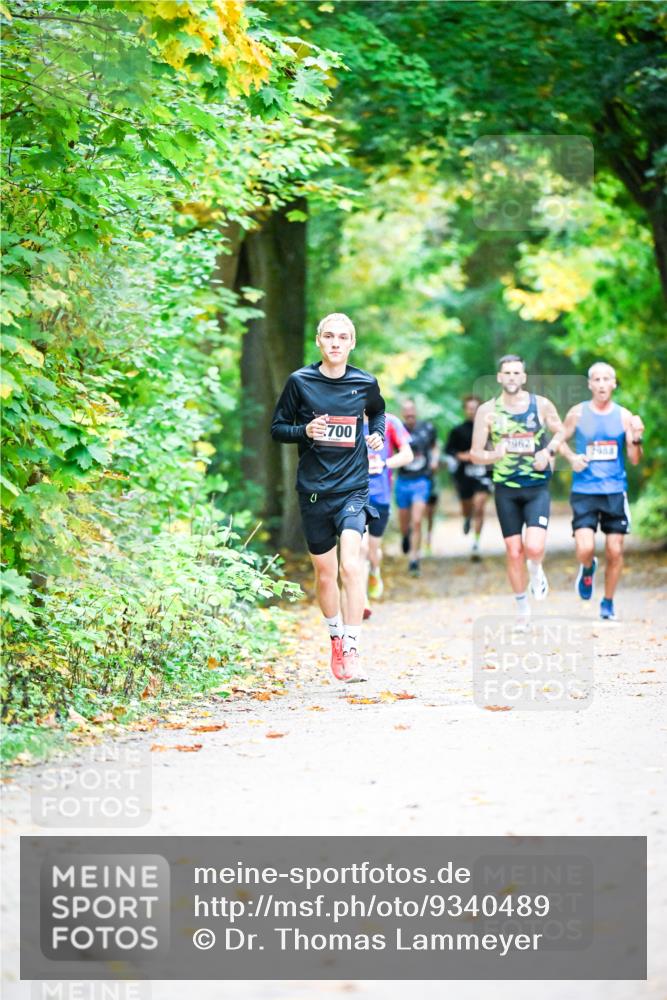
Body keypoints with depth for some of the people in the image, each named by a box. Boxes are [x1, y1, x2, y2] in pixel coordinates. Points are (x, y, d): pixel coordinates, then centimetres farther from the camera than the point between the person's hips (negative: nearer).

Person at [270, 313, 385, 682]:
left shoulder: (365, 383, 2)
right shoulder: (300, 381, -2)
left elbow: (377, 411, 25)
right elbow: (278, 428, 4)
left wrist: (377, 434, 5)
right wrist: (305, 431, -15)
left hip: (353, 486, -1)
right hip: (313, 488, 1)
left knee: (350, 565, -19)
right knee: (324, 572, 10)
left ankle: (351, 651, -18)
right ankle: (336, 637, 34)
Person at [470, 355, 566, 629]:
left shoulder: (541, 405, -1)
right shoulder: (487, 411, -2)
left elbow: (560, 431, 15)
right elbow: (475, 454, 0)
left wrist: (548, 451, -5)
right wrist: (494, 456, -22)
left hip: (537, 487, -1)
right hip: (506, 490, 1)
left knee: (534, 547, -19)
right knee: (514, 552, 4)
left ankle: (536, 572, 17)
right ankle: (522, 608, 23)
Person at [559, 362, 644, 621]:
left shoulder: (624, 416, 2)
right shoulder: (578, 413, 0)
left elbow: (635, 460, 4)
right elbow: (560, 440, 12)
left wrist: (636, 439, -15)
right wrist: (572, 458, -7)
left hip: (615, 492, 1)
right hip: (584, 491, -1)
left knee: (615, 552, 2)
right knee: (585, 549, -15)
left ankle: (608, 603, 21)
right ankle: (587, 570, 22)